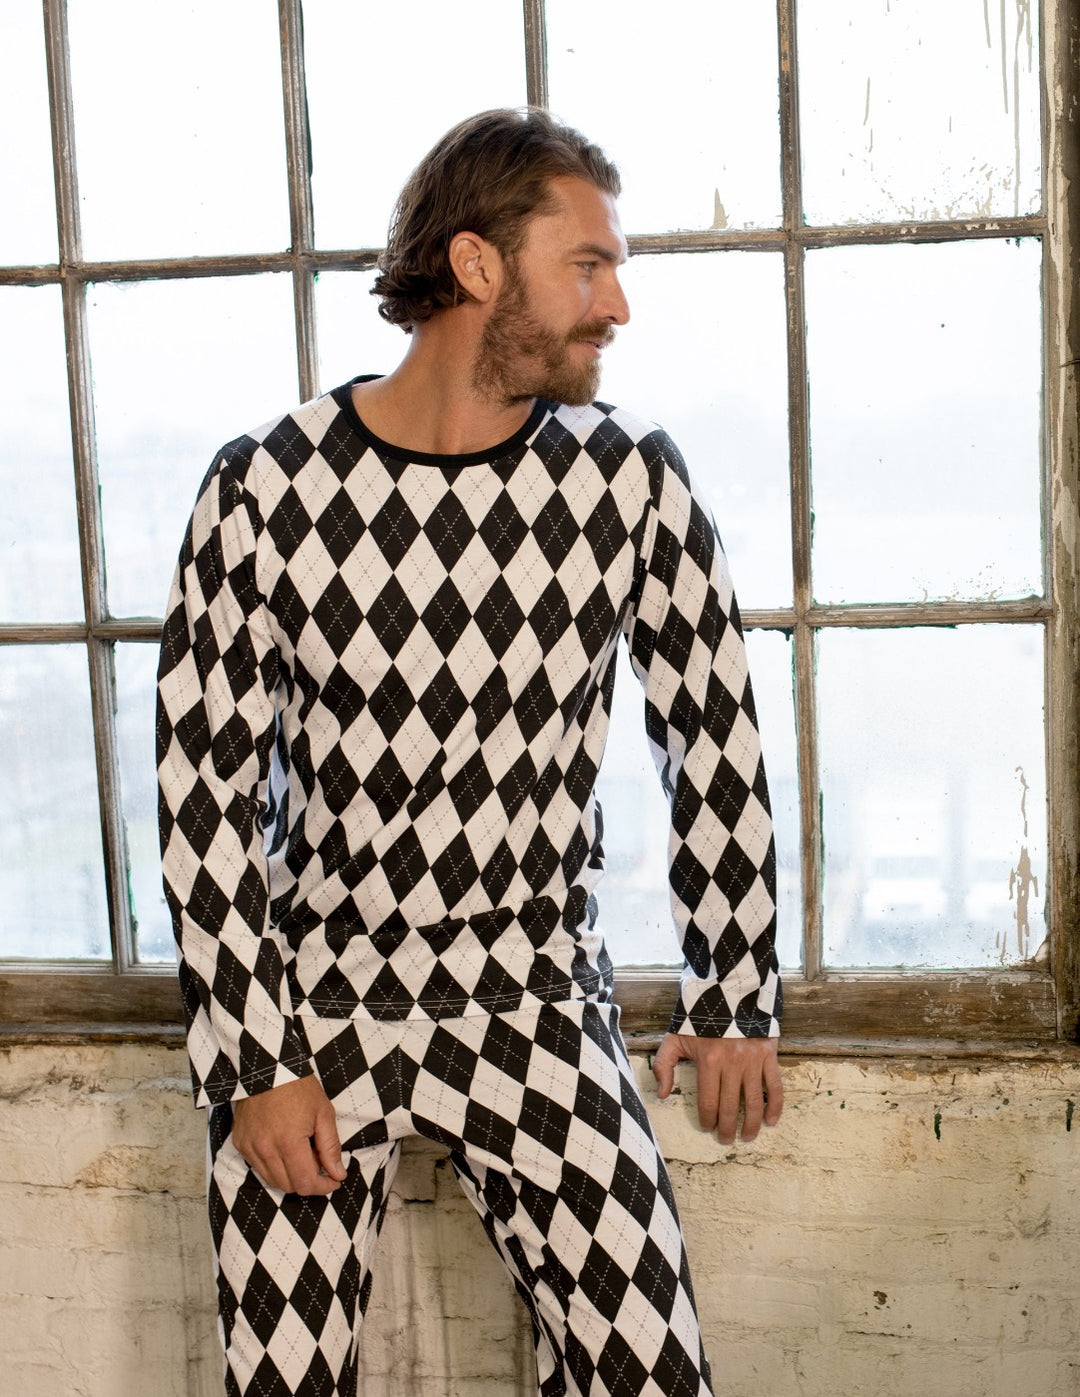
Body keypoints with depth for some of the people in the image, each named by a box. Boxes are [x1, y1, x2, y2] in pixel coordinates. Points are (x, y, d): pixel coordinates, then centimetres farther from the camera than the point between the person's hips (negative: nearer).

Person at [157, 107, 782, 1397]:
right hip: (312, 997, -1)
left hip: (535, 1003, 1)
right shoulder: (265, 491, -11)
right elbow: (204, 790, -6)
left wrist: (737, 998, 7)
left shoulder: (631, 483, -7)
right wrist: (256, 1062, -8)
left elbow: (714, 744, 4)